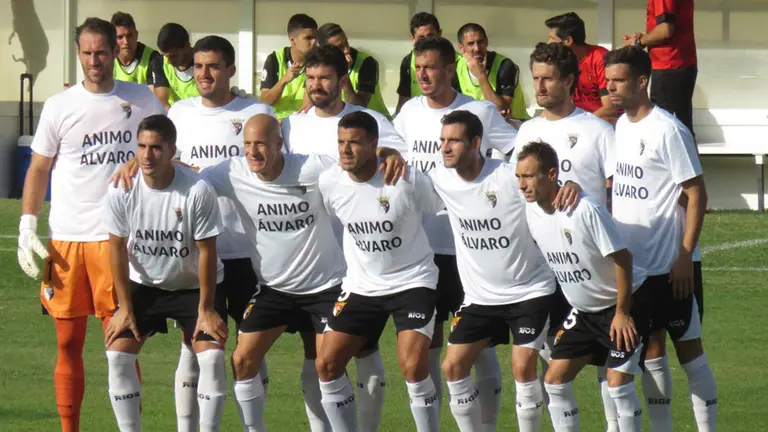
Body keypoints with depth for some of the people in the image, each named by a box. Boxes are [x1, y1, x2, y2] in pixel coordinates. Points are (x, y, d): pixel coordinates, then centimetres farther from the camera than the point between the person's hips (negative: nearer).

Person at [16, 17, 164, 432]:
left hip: (119, 237, -1)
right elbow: (38, 169, 8)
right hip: (66, 239, 1)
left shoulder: (142, 100, 4)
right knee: (68, 343, 5)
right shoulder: (59, 106, 4)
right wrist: (27, 228, 0)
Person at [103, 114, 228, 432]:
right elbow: (117, 250, -7)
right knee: (117, 353, -12)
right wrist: (124, 308, -6)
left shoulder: (198, 191, -26)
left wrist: (205, 310, -14)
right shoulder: (121, 191, -17)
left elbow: (206, 252, -17)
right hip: (143, 284, 2)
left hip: (193, 284, -2)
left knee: (212, 355, -18)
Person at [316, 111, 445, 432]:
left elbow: (442, 211, -1)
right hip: (361, 284, 5)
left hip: (412, 281, -4)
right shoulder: (329, 183, -7)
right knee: (327, 364, -3)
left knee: (413, 367, -20)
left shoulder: (409, 180, -19)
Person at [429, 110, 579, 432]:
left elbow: (556, 184, -13)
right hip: (480, 297, 5)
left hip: (529, 291, -5)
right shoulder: (441, 180, -3)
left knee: (523, 367, -15)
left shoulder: (511, 177, -19)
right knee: (453, 366, -3)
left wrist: (572, 186, -36)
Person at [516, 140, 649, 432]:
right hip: (584, 310, 8)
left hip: (627, 300, -8)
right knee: (555, 379, 1)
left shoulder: (586, 209, -27)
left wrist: (622, 312, -20)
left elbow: (621, 258, -23)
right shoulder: (532, 212, -5)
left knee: (617, 380, -15)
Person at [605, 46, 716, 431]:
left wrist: (685, 256, -18)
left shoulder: (667, 131, -15)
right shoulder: (619, 127, 7)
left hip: (672, 265, -7)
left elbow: (696, 193, -14)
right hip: (632, 263, 7)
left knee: (688, 348, 0)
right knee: (650, 349, 11)